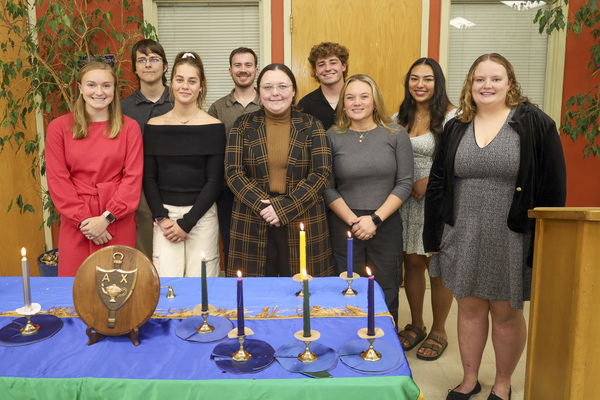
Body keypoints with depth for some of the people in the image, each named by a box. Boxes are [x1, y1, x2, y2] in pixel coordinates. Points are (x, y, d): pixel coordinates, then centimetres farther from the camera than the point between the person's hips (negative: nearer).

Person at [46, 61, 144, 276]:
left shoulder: (129, 127, 3)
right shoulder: (59, 127, 4)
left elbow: (133, 177, -2)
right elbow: (57, 180, 1)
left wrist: (106, 218, -9)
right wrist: (84, 219, -7)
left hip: (119, 223, 0)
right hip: (75, 226, 0)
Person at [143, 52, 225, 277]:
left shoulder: (213, 127, -1)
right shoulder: (154, 126, 6)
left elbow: (214, 181, -3)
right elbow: (149, 178, 7)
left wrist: (186, 222, -8)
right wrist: (162, 219, -6)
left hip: (201, 215, -1)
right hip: (164, 215, 2)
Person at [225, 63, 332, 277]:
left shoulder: (311, 126, 4)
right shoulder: (243, 126, 7)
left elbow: (321, 174, -3)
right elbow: (233, 173, 0)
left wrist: (284, 208, -13)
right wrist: (263, 206, -13)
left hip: (302, 225, 0)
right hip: (252, 227, 1)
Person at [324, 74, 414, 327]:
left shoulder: (396, 135, 2)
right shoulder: (332, 137, 1)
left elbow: (404, 183, -1)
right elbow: (327, 188, -1)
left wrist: (375, 218, -10)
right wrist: (354, 221, -9)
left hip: (386, 227, 1)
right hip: (343, 227, 0)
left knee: (386, 298, 8)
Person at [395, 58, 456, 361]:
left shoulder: (452, 116, -6)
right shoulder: (400, 118, 11)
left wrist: (430, 180, -16)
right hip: (406, 201, 5)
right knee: (412, 263, 10)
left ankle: (438, 332, 21)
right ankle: (416, 325, 29)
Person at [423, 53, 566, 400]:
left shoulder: (535, 123, -5)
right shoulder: (455, 129, 7)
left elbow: (553, 188, -6)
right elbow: (437, 185, 8)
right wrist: (433, 238, 4)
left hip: (511, 239, -3)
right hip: (463, 238, 3)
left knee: (506, 314, 9)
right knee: (469, 308, 12)